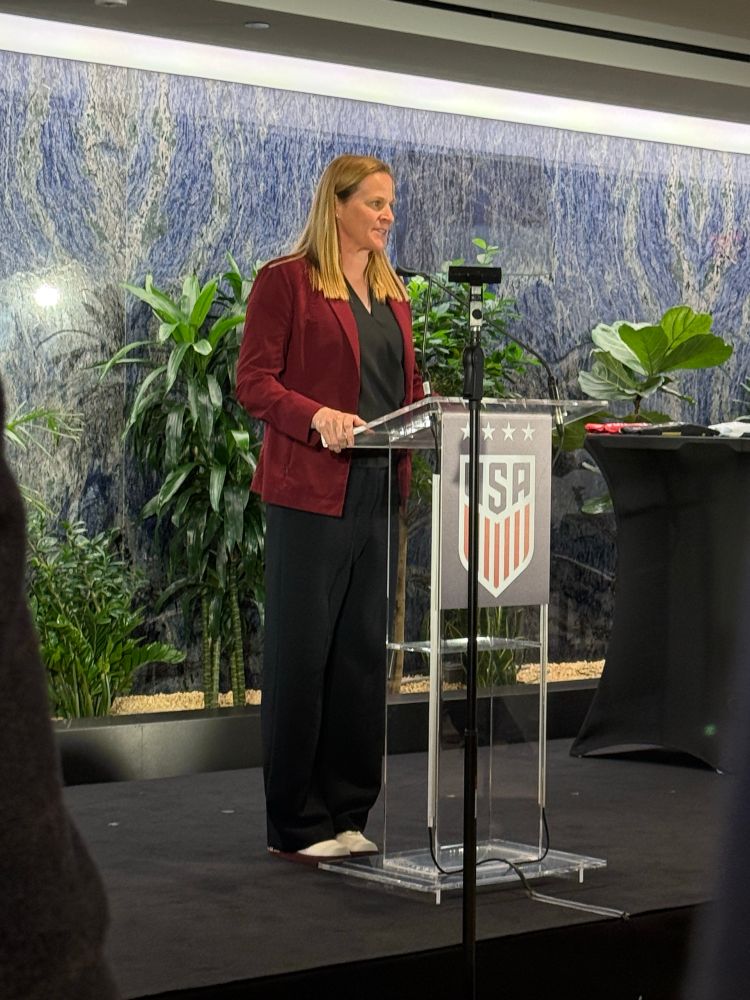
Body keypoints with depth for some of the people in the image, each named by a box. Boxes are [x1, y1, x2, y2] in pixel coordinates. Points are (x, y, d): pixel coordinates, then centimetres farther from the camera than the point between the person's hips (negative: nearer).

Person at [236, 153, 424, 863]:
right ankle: (295, 825, 5)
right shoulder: (286, 280, -3)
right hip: (310, 491, -7)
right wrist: (318, 416, -25)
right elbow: (253, 382, -9)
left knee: (364, 652, 8)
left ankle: (347, 814, 17)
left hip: (378, 492, 7)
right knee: (301, 652, -2)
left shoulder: (391, 291, 19)